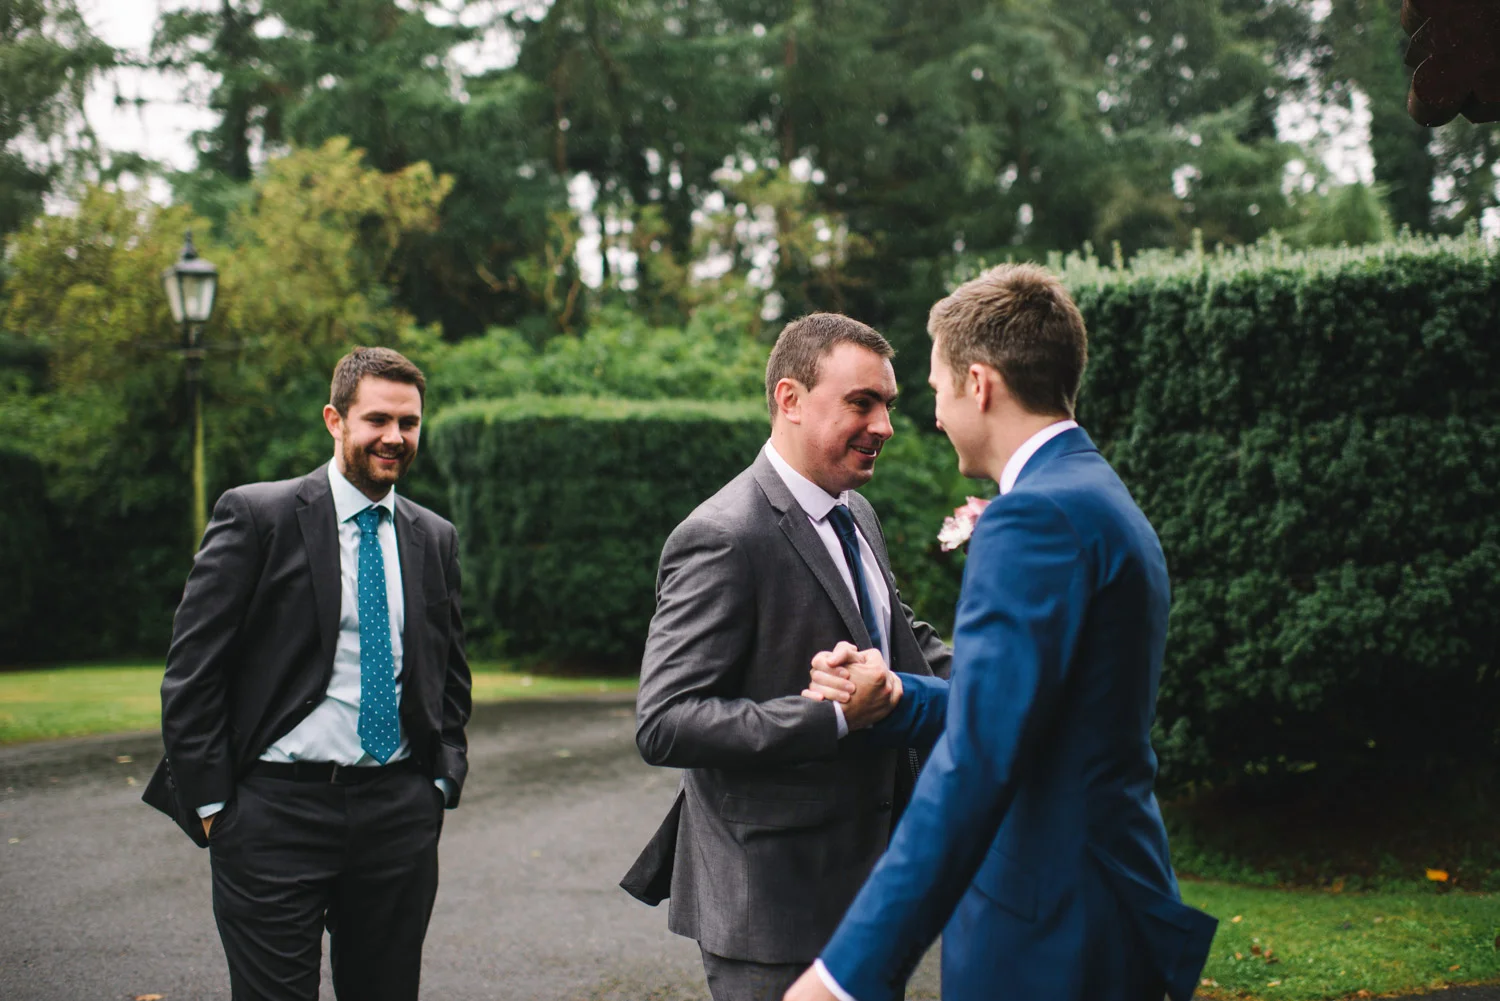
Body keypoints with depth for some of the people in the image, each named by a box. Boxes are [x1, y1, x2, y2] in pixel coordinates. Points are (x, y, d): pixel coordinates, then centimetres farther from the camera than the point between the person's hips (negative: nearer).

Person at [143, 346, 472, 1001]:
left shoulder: (434, 539, 11)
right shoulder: (256, 516, -4)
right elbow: (192, 669, -5)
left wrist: (443, 780, 8)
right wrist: (211, 804, -8)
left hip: (398, 811, 4)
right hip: (278, 809, -4)